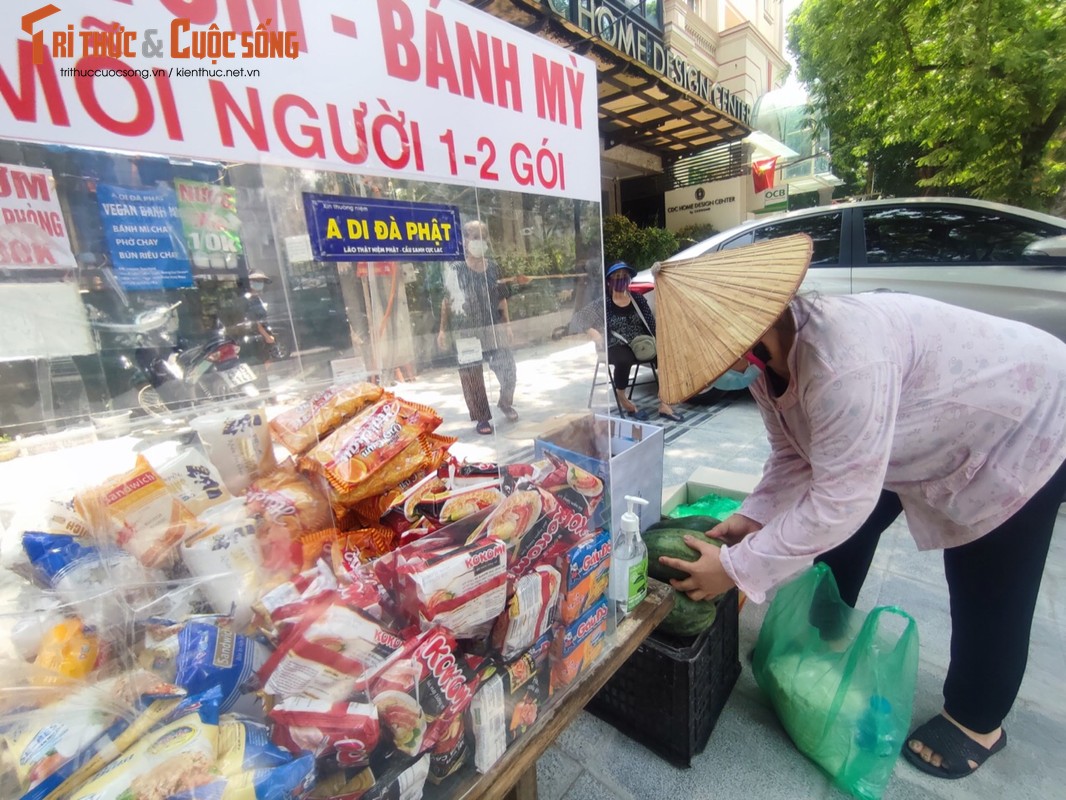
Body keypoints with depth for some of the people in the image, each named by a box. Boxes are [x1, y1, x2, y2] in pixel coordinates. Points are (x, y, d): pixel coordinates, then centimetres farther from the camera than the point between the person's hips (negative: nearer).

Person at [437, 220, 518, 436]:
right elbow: (447, 302, -1)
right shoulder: (456, 271, -8)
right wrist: (443, 330, -2)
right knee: (472, 377, 2)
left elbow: (502, 299, 10)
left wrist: (507, 326, 6)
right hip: (467, 332, -3)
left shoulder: (494, 267, 4)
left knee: (508, 370, 8)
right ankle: (482, 418, 17)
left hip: (495, 329, 4)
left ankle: (506, 403, 36)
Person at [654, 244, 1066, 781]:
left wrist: (735, 567, -34)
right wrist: (753, 517, -18)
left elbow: (839, 499, -39)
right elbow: (795, 456, -6)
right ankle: (823, 642, 33)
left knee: (988, 586, 1)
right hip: (932, 430, 8)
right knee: (846, 532, 10)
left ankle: (976, 722, 28)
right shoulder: (766, 356, -14)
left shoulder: (841, 357, -42)